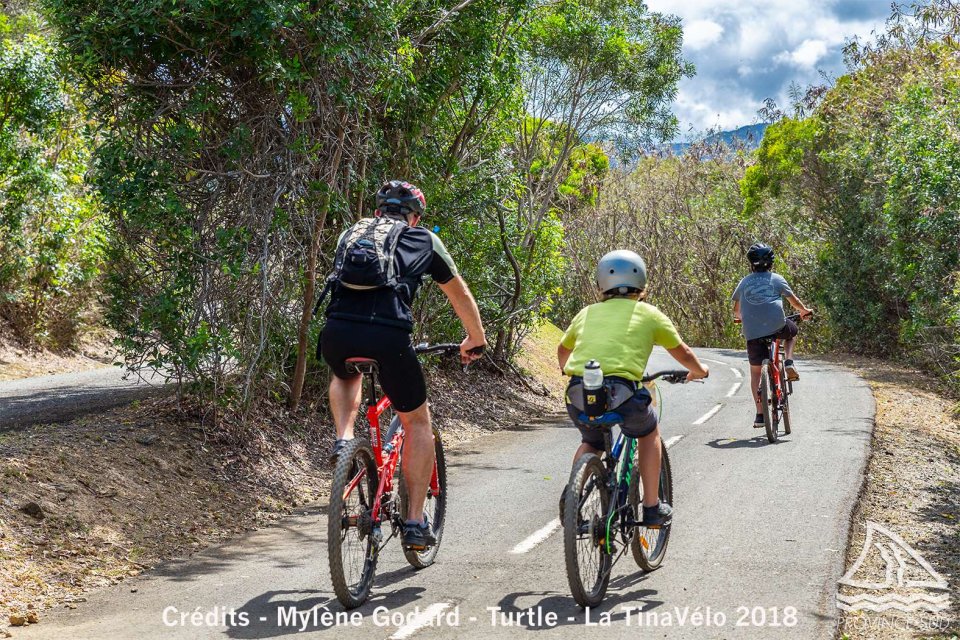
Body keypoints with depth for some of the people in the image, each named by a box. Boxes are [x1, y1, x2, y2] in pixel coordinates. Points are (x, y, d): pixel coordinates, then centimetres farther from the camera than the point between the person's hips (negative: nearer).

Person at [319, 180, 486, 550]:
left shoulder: (351, 233, 29)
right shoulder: (424, 240, 22)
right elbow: (460, 295, 34)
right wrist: (475, 340, 50)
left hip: (336, 334, 3)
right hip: (388, 336, -3)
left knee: (346, 376, 40)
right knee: (418, 423, 20)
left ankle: (343, 440, 15)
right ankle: (415, 522, 16)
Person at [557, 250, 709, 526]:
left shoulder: (588, 313, 24)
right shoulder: (649, 314, 16)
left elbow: (563, 350, 40)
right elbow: (683, 353, 27)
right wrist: (699, 370, 49)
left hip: (578, 392, 3)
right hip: (621, 391, -3)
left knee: (591, 443, 32)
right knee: (649, 433, 28)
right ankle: (652, 508, 27)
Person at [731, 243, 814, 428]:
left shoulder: (744, 282, 14)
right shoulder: (777, 279, 7)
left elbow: (736, 308, 24)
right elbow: (794, 300, 14)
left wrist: (739, 317, 46)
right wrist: (805, 311, 34)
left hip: (752, 331, 2)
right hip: (776, 326, -1)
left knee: (755, 372, 12)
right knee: (792, 331, 35)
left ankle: (760, 414, 6)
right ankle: (789, 363, 11)